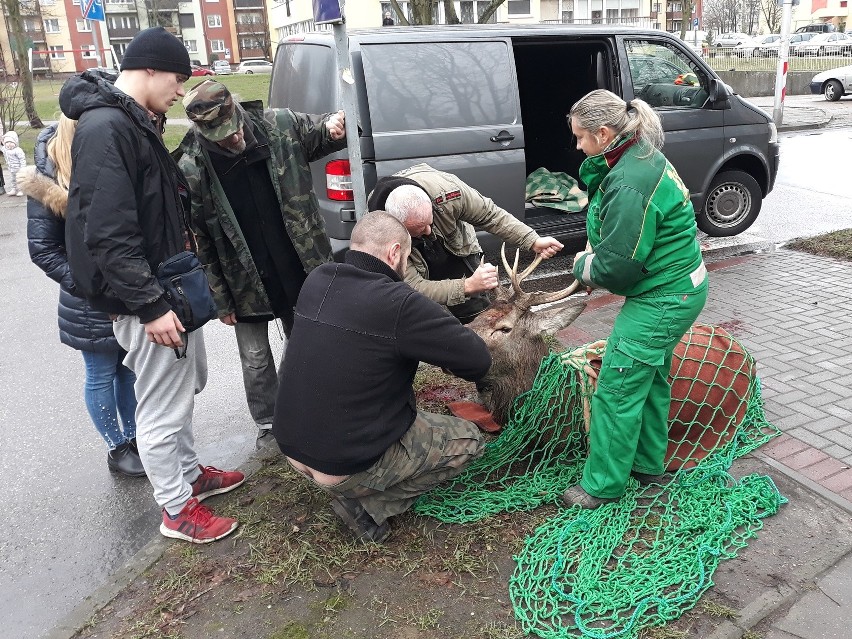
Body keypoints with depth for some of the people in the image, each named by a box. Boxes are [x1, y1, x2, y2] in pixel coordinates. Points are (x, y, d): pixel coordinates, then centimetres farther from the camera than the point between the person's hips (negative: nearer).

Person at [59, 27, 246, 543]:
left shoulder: (138, 122, 13)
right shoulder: (105, 128, -19)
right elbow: (108, 234, -25)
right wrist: (150, 305, -24)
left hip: (171, 287, 10)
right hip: (146, 301, -10)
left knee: (185, 388, 22)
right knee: (163, 407, 2)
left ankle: (189, 473, 40)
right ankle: (178, 510, 19)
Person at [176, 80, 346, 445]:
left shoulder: (279, 125, -11)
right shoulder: (190, 168, -18)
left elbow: (317, 136, 10)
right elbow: (197, 240, -11)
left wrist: (332, 128, -15)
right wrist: (220, 299, -8)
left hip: (299, 269, 3)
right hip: (246, 283, -2)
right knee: (256, 359, 11)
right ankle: (267, 422, 34)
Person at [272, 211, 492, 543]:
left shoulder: (316, 280, -2)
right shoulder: (399, 304, -23)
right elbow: (479, 361, -15)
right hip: (346, 465, -7)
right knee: (468, 439, 9)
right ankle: (365, 504, 3)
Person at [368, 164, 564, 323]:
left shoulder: (446, 190, -37)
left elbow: (490, 215, -22)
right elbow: (414, 287, -40)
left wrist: (533, 242, -29)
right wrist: (468, 286, -51)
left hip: (458, 252, 2)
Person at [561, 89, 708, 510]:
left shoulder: (629, 184, -28)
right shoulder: (643, 155, 4)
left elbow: (617, 267, -24)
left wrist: (582, 266, -4)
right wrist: (592, 256, -3)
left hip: (661, 300, -10)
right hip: (679, 289, 10)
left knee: (616, 391, -1)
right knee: (651, 379, 21)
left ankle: (602, 486, 14)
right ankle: (648, 464, 38)